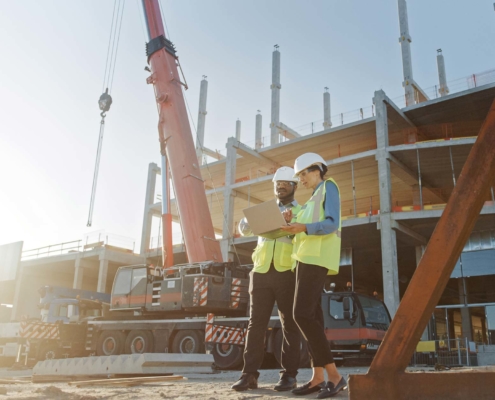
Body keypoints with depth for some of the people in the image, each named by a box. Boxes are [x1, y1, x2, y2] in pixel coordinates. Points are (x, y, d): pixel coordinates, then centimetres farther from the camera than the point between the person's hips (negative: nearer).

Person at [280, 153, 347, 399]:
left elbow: (331, 224, -13)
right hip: (307, 256, 9)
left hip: (317, 256, -9)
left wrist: (304, 227, -28)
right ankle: (318, 376, 2)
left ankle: (334, 375, -15)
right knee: (312, 316, 2)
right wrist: (292, 223, 3)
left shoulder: (329, 187, 1)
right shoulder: (313, 200, 27)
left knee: (302, 314, -18)